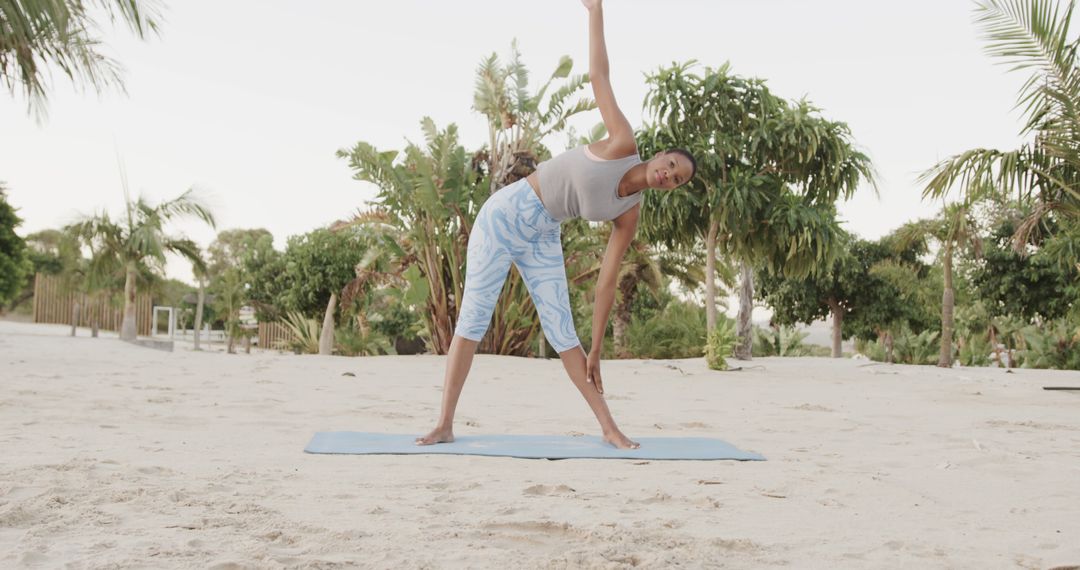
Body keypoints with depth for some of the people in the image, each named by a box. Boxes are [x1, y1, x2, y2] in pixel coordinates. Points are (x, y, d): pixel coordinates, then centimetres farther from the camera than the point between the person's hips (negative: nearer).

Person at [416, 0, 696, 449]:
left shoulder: (630, 215, 0)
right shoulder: (622, 145, -10)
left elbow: (606, 282, 0)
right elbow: (598, 74, -7)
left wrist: (596, 350, -2)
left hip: (543, 239, 4)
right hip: (506, 213, -4)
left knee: (562, 332, -2)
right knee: (473, 319, -6)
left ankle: (609, 427, 4)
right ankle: (444, 425, 0)